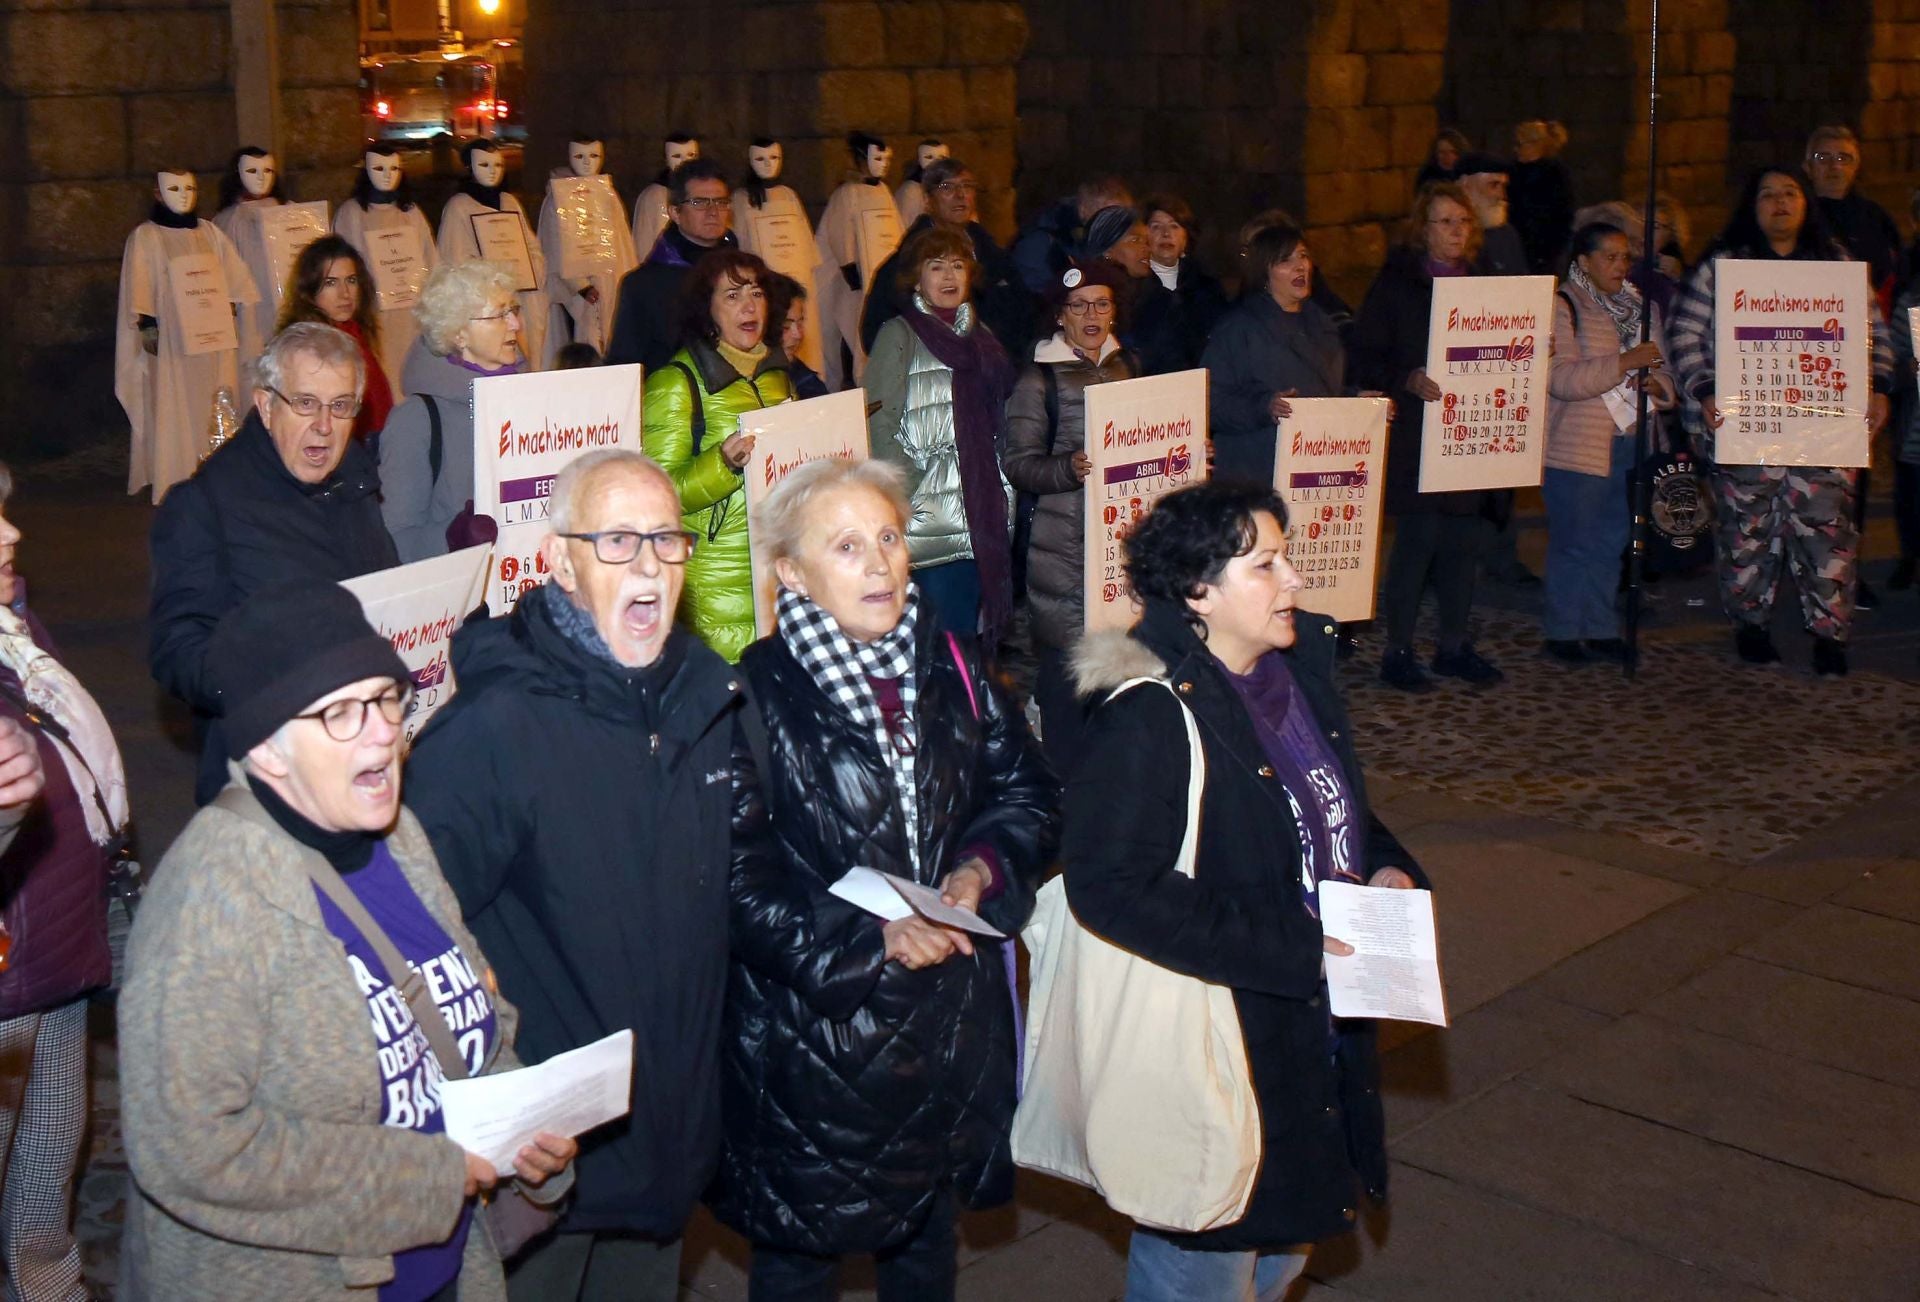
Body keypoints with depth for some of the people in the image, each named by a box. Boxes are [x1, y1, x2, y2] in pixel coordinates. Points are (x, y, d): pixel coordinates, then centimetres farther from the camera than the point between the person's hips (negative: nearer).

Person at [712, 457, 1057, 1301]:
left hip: (952, 1024, 5)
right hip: (808, 1032, -5)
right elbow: (735, 882, -18)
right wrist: (870, 937, -21)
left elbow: (1026, 789, 10)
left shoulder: (951, 670, 0)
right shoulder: (756, 697, -17)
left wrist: (983, 867, -9)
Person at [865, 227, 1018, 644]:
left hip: (986, 514, 6)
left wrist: (1003, 496, 10)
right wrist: (903, 493, -17)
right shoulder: (899, 335, 0)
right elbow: (880, 425, -7)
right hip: (931, 512, -6)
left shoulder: (979, 335, 18)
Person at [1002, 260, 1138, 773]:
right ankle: (1064, 779, 6)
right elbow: (1018, 462, -8)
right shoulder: (1040, 379, -2)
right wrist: (1069, 469, -25)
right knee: (1065, 655, -6)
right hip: (1064, 542, -5)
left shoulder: (1129, 366, 15)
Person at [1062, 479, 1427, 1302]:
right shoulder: (1149, 717, -23)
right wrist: (1292, 952, -27)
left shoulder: (1298, 667, 3)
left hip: (1315, 1028, 8)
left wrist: (1386, 867, -2)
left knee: (1287, 1236, 24)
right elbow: (1113, 886, -29)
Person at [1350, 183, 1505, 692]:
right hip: (1416, 435, -5)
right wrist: (1408, 380, -21)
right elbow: (1363, 358, -7)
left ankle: (1455, 645, 20)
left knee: (1466, 542, 8)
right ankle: (1398, 651, 5)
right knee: (1417, 539, -6)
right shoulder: (1396, 282, -2)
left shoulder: (1484, 279, 14)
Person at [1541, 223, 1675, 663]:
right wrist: (1624, 363, -24)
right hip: (1577, 446, -6)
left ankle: (1600, 630, 21)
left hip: (1627, 442, 6)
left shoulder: (1642, 307, 15)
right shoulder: (1561, 307, -7)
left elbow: (1661, 370, 17)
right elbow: (1561, 378, -19)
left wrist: (1657, 385, -6)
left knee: (1611, 541, 11)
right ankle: (1563, 633, 10)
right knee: (1573, 543, 0)